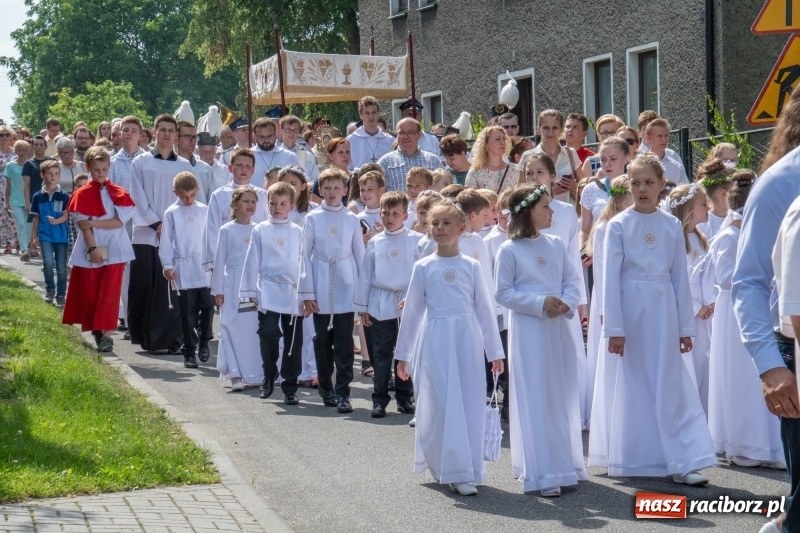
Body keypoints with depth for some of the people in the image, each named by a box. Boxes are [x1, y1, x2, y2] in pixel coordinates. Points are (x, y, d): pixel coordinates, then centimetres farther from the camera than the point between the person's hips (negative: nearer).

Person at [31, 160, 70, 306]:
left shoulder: (64, 196, -2)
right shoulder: (38, 196, 2)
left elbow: (66, 215, -5)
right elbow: (36, 217, 9)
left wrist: (56, 221, -25)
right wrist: (35, 236, 8)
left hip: (61, 235, 0)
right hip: (45, 235, 0)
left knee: (61, 267, 3)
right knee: (48, 262, -18)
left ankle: (61, 295, 16)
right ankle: (49, 289, 4)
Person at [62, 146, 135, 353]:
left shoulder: (118, 193, 3)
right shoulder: (82, 194, 0)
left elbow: (119, 221, -7)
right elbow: (83, 225, -6)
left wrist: (95, 223, -15)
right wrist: (92, 249, -14)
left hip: (113, 250, 0)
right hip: (90, 249, 0)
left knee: (109, 294, -5)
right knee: (90, 293, 5)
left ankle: (107, 334, -6)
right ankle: (96, 330, 20)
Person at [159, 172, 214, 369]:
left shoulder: (204, 210, 7)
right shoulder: (171, 213, 2)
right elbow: (166, 241, 2)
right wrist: (167, 265, -4)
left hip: (205, 266, 2)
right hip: (183, 269, -2)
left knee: (208, 306, -4)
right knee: (188, 312, 2)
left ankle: (203, 340, 20)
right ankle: (189, 351, 10)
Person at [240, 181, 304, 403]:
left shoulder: (298, 232, 7)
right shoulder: (260, 230, 5)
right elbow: (252, 261, 6)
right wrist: (250, 291, 2)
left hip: (293, 293, 1)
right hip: (268, 291, -1)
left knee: (293, 340, 3)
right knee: (268, 334, -13)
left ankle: (290, 386, 12)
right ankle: (269, 378, 10)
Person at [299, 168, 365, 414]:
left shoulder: (352, 219, 3)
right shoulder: (313, 218, 1)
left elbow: (360, 254, 7)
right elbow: (305, 255, 2)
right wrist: (307, 292, -2)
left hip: (345, 285, 0)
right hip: (321, 285, 0)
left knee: (344, 341, -5)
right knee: (322, 339, 8)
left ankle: (342, 392, -2)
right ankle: (326, 389, 22)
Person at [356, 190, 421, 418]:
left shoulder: (416, 240, 0)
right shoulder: (375, 242, 7)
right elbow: (366, 274, 10)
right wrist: (363, 306, 8)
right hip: (381, 304, 1)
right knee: (381, 353, 3)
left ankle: (405, 398, 17)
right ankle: (379, 399, 10)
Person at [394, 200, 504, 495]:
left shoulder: (472, 266, 6)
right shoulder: (423, 267, 4)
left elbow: (485, 309, 8)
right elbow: (411, 311, 8)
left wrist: (495, 352, 6)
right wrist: (403, 354, 8)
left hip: (467, 338, 1)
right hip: (435, 340, -1)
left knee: (470, 404, 2)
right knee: (442, 403, -5)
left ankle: (466, 470, 12)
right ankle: (458, 472, -1)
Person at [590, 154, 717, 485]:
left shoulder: (672, 225, 5)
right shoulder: (618, 225, -3)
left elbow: (680, 277, 7)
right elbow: (610, 277, -5)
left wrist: (685, 327, 6)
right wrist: (613, 328, -9)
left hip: (663, 310, 2)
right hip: (631, 309, -2)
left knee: (670, 385, 2)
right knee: (633, 385, 5)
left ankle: (682, 462, 4)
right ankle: (632, 460, 16)